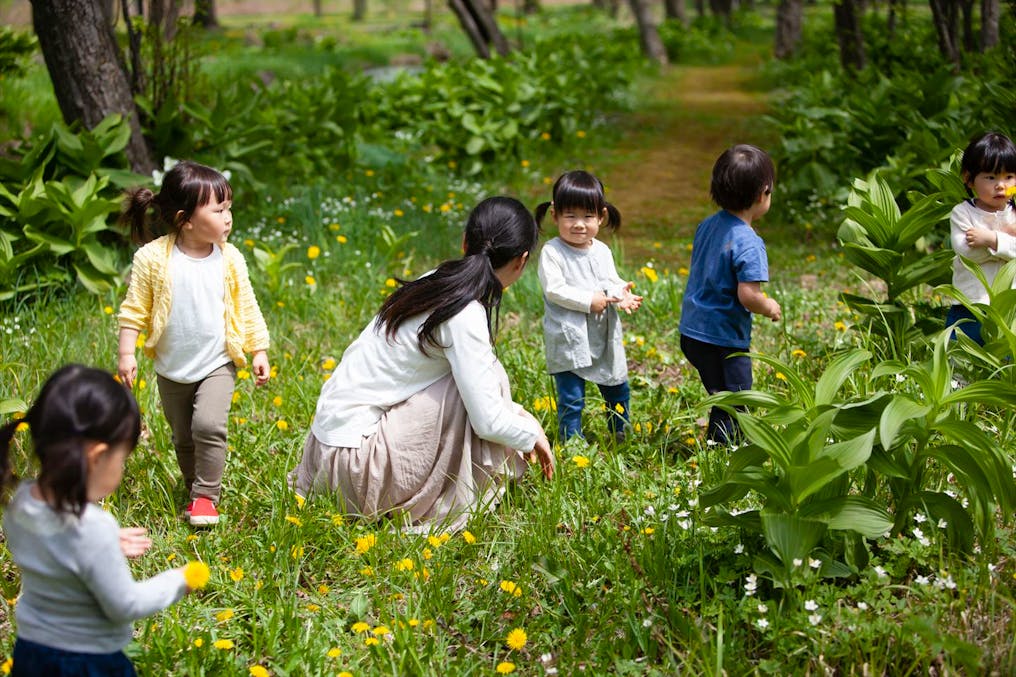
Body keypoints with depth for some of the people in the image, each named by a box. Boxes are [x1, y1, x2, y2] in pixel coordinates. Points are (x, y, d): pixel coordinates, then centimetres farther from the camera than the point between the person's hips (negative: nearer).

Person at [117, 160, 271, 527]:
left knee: (209, 425, -19)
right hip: (172, 370, 1)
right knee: (183, 438, 13)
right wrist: (126, 353, -10)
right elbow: (135, 310, -6)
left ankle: (206, 495, -4)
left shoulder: (229, 259, -8)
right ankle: (196, 490, 33)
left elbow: (247, 308, 2)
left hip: (217, 365, -1)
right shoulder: (153, 258, -14)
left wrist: (259, 351, 3)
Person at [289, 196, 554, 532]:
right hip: (354, 452, -9)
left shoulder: (436, 282, 7)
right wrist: (532, 435, 0)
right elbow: (488, 421, -19)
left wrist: (518, 413, 15)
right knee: (484, 376, -11)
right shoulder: (465, 315, -19)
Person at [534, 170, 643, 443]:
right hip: (569, 340, -6)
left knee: (618, 390, 20)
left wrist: (621, 294, -14)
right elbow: (554, 289, -20)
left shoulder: (602, 251, 5)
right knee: (571, 399, -3)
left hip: (605, 336, 6)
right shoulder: (552, 253, -13)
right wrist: (589, 301, -22)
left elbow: (613, 282, 9)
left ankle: (621, 436, 40)